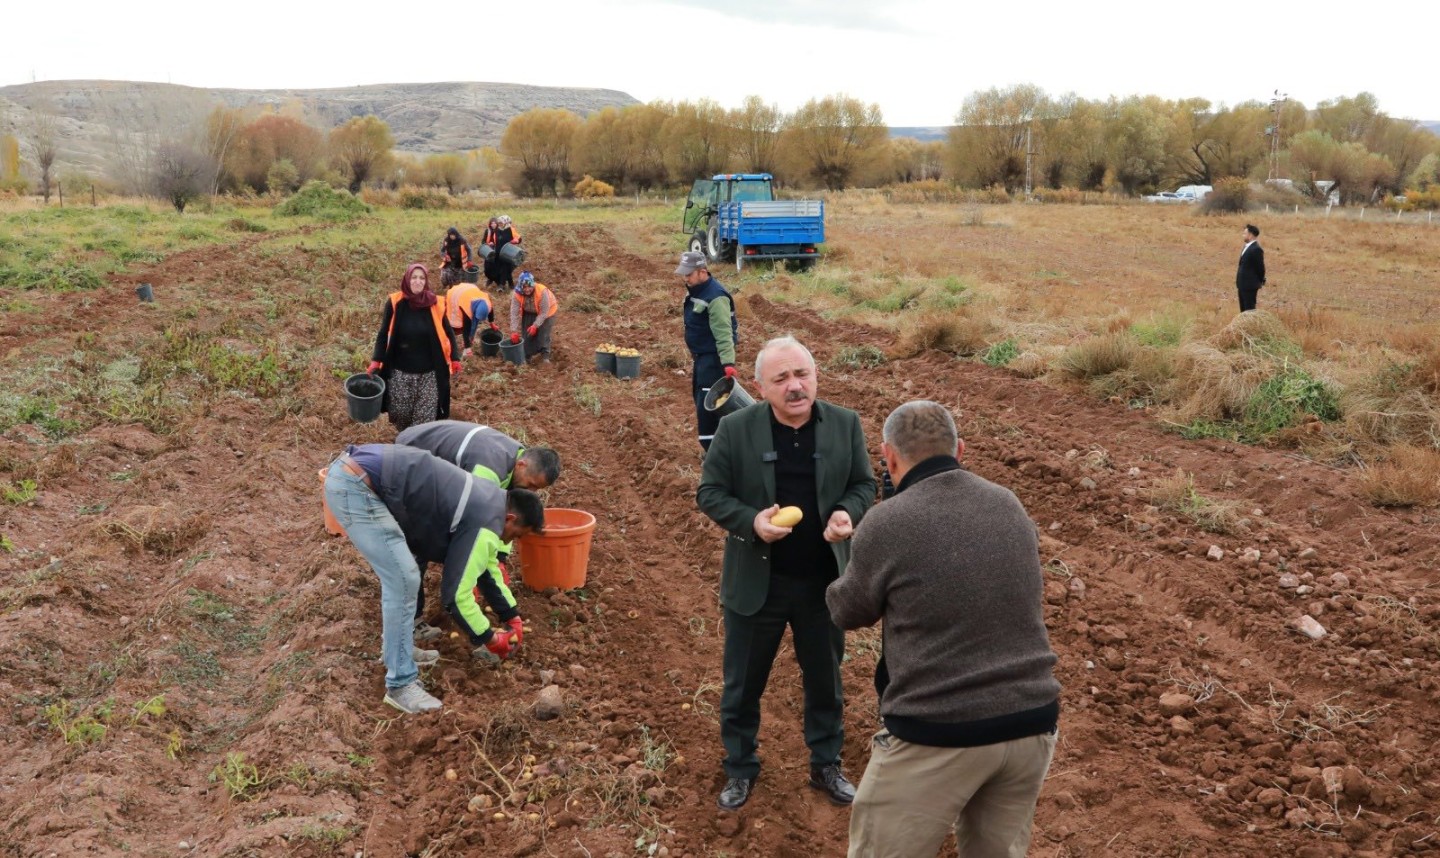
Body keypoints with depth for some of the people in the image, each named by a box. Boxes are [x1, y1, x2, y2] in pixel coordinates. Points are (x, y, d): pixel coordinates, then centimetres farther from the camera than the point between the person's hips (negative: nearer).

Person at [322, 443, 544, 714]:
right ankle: (400, 685, 0)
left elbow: (484, 564, 35)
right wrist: (490, 640, 10)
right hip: (354, 486, -10)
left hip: (350, 470, 10)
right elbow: (455, 594, -5)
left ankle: (396, 647, 34)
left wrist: (511, 617, 37)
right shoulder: (486, 525, -9)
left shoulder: (489, 500, 20)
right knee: (403, 580, -8)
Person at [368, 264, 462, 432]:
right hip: (400, 371, 0)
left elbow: (448, 333, 5)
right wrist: (376, 361, -8)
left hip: (428, 373, 0)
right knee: (399, 412, 9)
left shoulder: (435, 304, -6)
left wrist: (455, 358, -2)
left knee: (425, 417, 0)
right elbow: (383, 334, 0)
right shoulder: (394, 303, -8)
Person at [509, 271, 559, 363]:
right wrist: (514, 331, -33)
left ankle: (545, 355, 9)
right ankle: (527, 355, 23)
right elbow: (514, 313, -28)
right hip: (529, 312, 3)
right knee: (527, 333, 5)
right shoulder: (517, 294, -31)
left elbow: (544, 313, -31)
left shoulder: (542, 292, -41)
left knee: (543, 334, -8)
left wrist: (535, 325, -36)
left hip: (547, 311, -3)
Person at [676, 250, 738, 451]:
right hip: (700, 357, 10)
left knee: (706, 408, -12)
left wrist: (728, 363, -34)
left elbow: (723, 334, -27)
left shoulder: (715, 297, -22)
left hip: (713, 359, -10)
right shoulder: (694, 290, 9)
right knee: (700, 401, 16)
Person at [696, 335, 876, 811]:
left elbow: (864, 484, 4)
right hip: (756, 581, -1)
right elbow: (709, 492, -7)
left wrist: (848, 513, -18)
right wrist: (751, 521, -24)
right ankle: (740, 769, 33)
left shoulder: (845, 424, -5)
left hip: (824, 580, 2)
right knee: (743, 682, 13)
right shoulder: (735, 428, -11)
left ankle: (826, 765, 38)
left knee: (825, 680, 18)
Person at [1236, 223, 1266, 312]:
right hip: (1242, 285, 9)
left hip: (1250, 286, -9)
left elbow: (1260, 268, -13)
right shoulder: (1246, 247, 13)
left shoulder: (1256, 249, -16)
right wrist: (1239, 284, 15)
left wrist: (1259, 284, -4)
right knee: (1243, 310, 15)